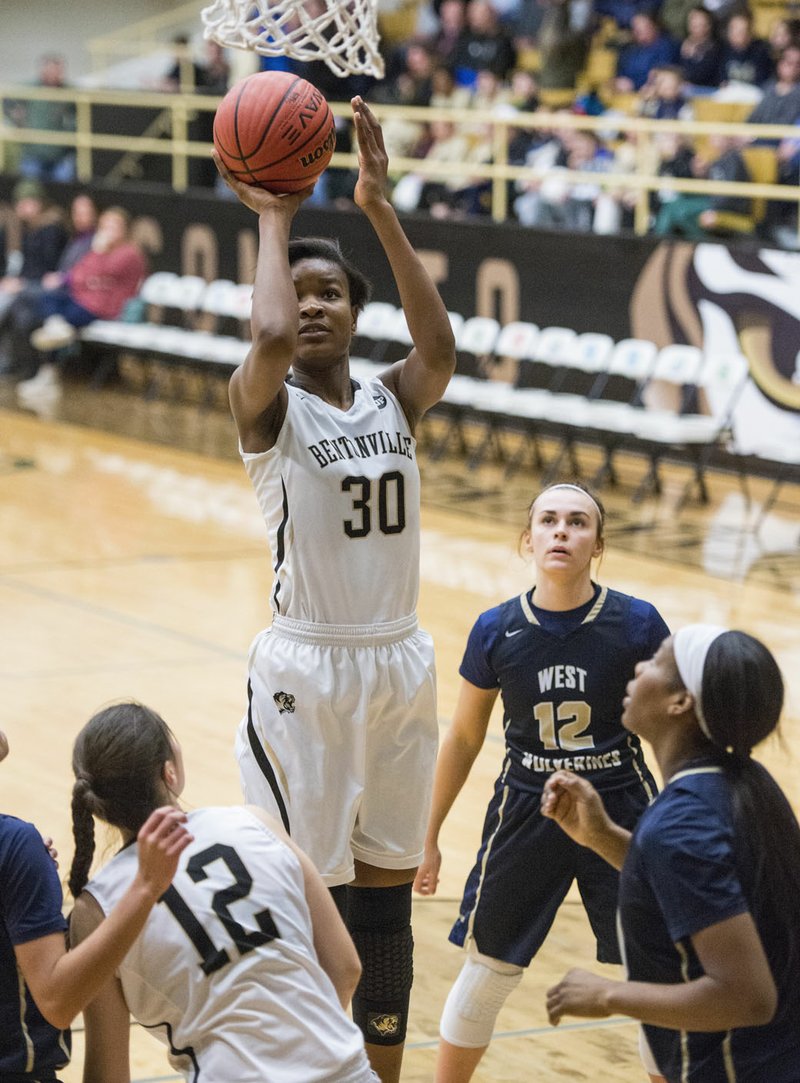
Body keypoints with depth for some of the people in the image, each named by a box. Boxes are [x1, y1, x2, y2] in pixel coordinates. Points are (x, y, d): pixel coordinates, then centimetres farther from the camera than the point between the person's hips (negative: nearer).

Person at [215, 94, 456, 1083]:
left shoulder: (392, 400, 5)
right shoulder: (265, 405, -7)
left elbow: (440, 346, -16)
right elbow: (270, 339, -30)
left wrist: (378, 208, -18)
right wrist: (273, 217, -15)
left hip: (398, 662, 5)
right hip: (306, 669, -5)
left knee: (387, 894, 13)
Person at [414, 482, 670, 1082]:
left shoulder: (638, 625, -13)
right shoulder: (495, 632, -9)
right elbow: (464, 738, 4)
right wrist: (428, 836, 10)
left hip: (621, 808, -1)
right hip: (527, 808, 1)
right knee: (486, 975, 12)